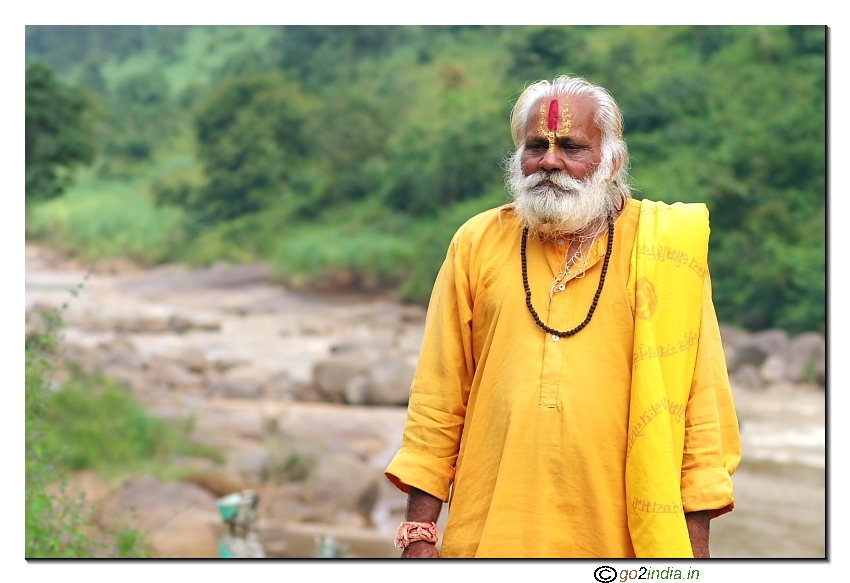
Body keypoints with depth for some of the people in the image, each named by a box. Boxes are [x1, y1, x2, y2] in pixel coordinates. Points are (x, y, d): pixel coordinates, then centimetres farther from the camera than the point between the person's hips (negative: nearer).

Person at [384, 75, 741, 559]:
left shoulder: (665, 246, -1)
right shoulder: (477, 244, 4)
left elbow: (701, 398, -1)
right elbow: (438, 397, 5)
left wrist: (696, 540, -5)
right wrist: (421, 529, 2)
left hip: (620, 537, -1)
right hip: (490, 535, 1)